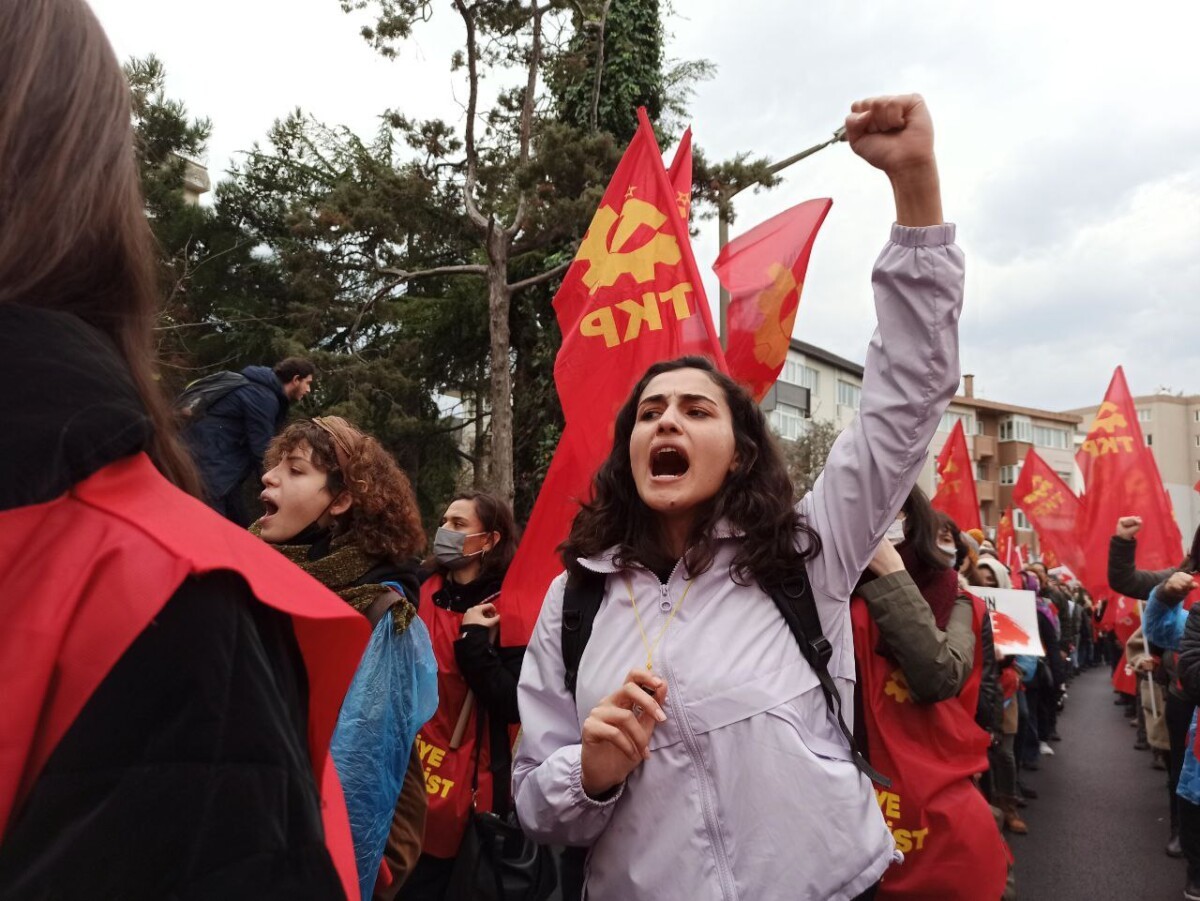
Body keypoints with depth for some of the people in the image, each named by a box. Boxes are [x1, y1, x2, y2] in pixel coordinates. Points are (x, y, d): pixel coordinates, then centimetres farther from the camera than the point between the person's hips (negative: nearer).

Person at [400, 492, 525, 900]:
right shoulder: (421, 594, 4)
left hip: (469, 782, -4)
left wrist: (472, 639, -19)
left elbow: (514, 706, -16)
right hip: (408, 768, 4)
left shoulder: (510, 611, -9)